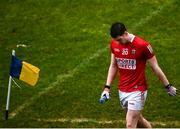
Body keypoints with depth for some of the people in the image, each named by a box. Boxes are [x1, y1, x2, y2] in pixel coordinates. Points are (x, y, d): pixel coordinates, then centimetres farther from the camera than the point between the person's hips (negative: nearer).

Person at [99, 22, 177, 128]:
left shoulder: (142, 45, -17)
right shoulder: (114, 44, -1)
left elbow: (155, 67, -7)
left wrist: (168, 86, 1)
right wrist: (107, 88, 7)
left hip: (137, 91, -6)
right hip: (122, 91, 6)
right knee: (138, 120, 17)